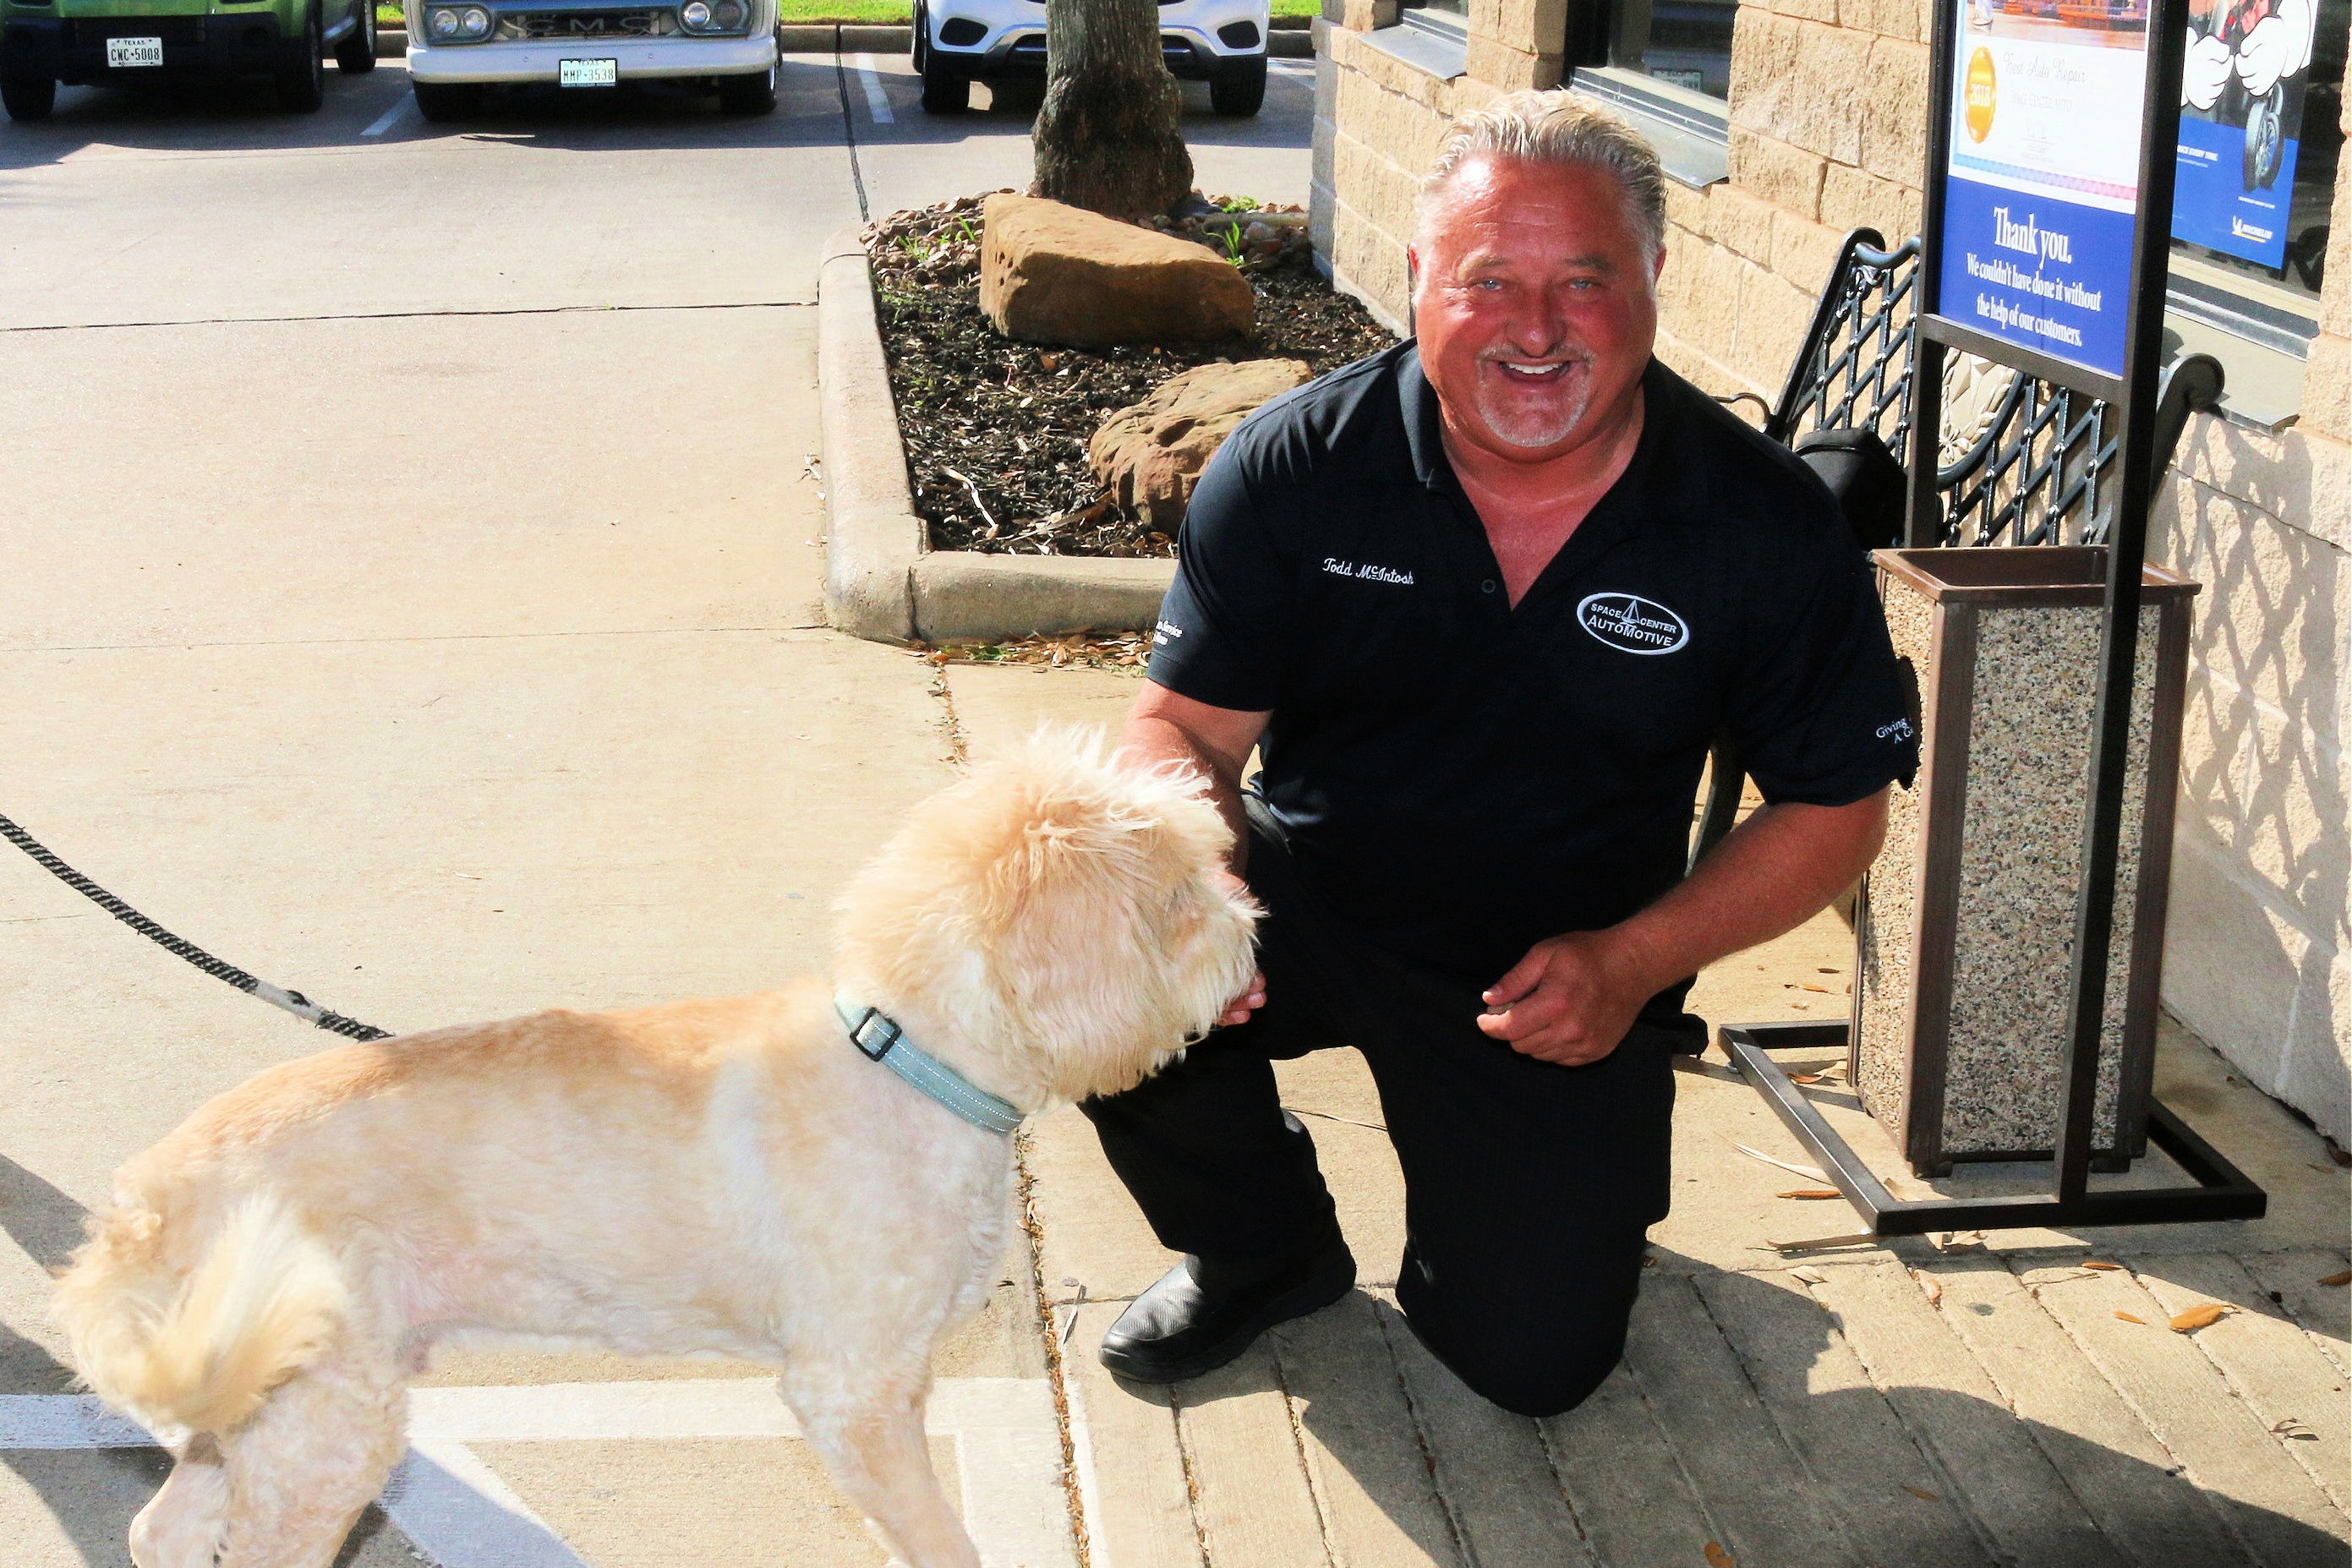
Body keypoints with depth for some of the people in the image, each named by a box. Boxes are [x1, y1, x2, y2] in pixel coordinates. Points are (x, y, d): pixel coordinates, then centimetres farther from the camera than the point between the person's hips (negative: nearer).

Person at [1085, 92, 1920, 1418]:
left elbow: (1839, 806, -5)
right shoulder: (1296, 466, -14)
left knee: (1538, 1362, -7)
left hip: (1566, 973, 0)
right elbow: (1185, 724, -9)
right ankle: (1262, 1247, 5)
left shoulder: (1767, 526, -15)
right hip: (1310, 898, 1)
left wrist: (1634, 959, -19)